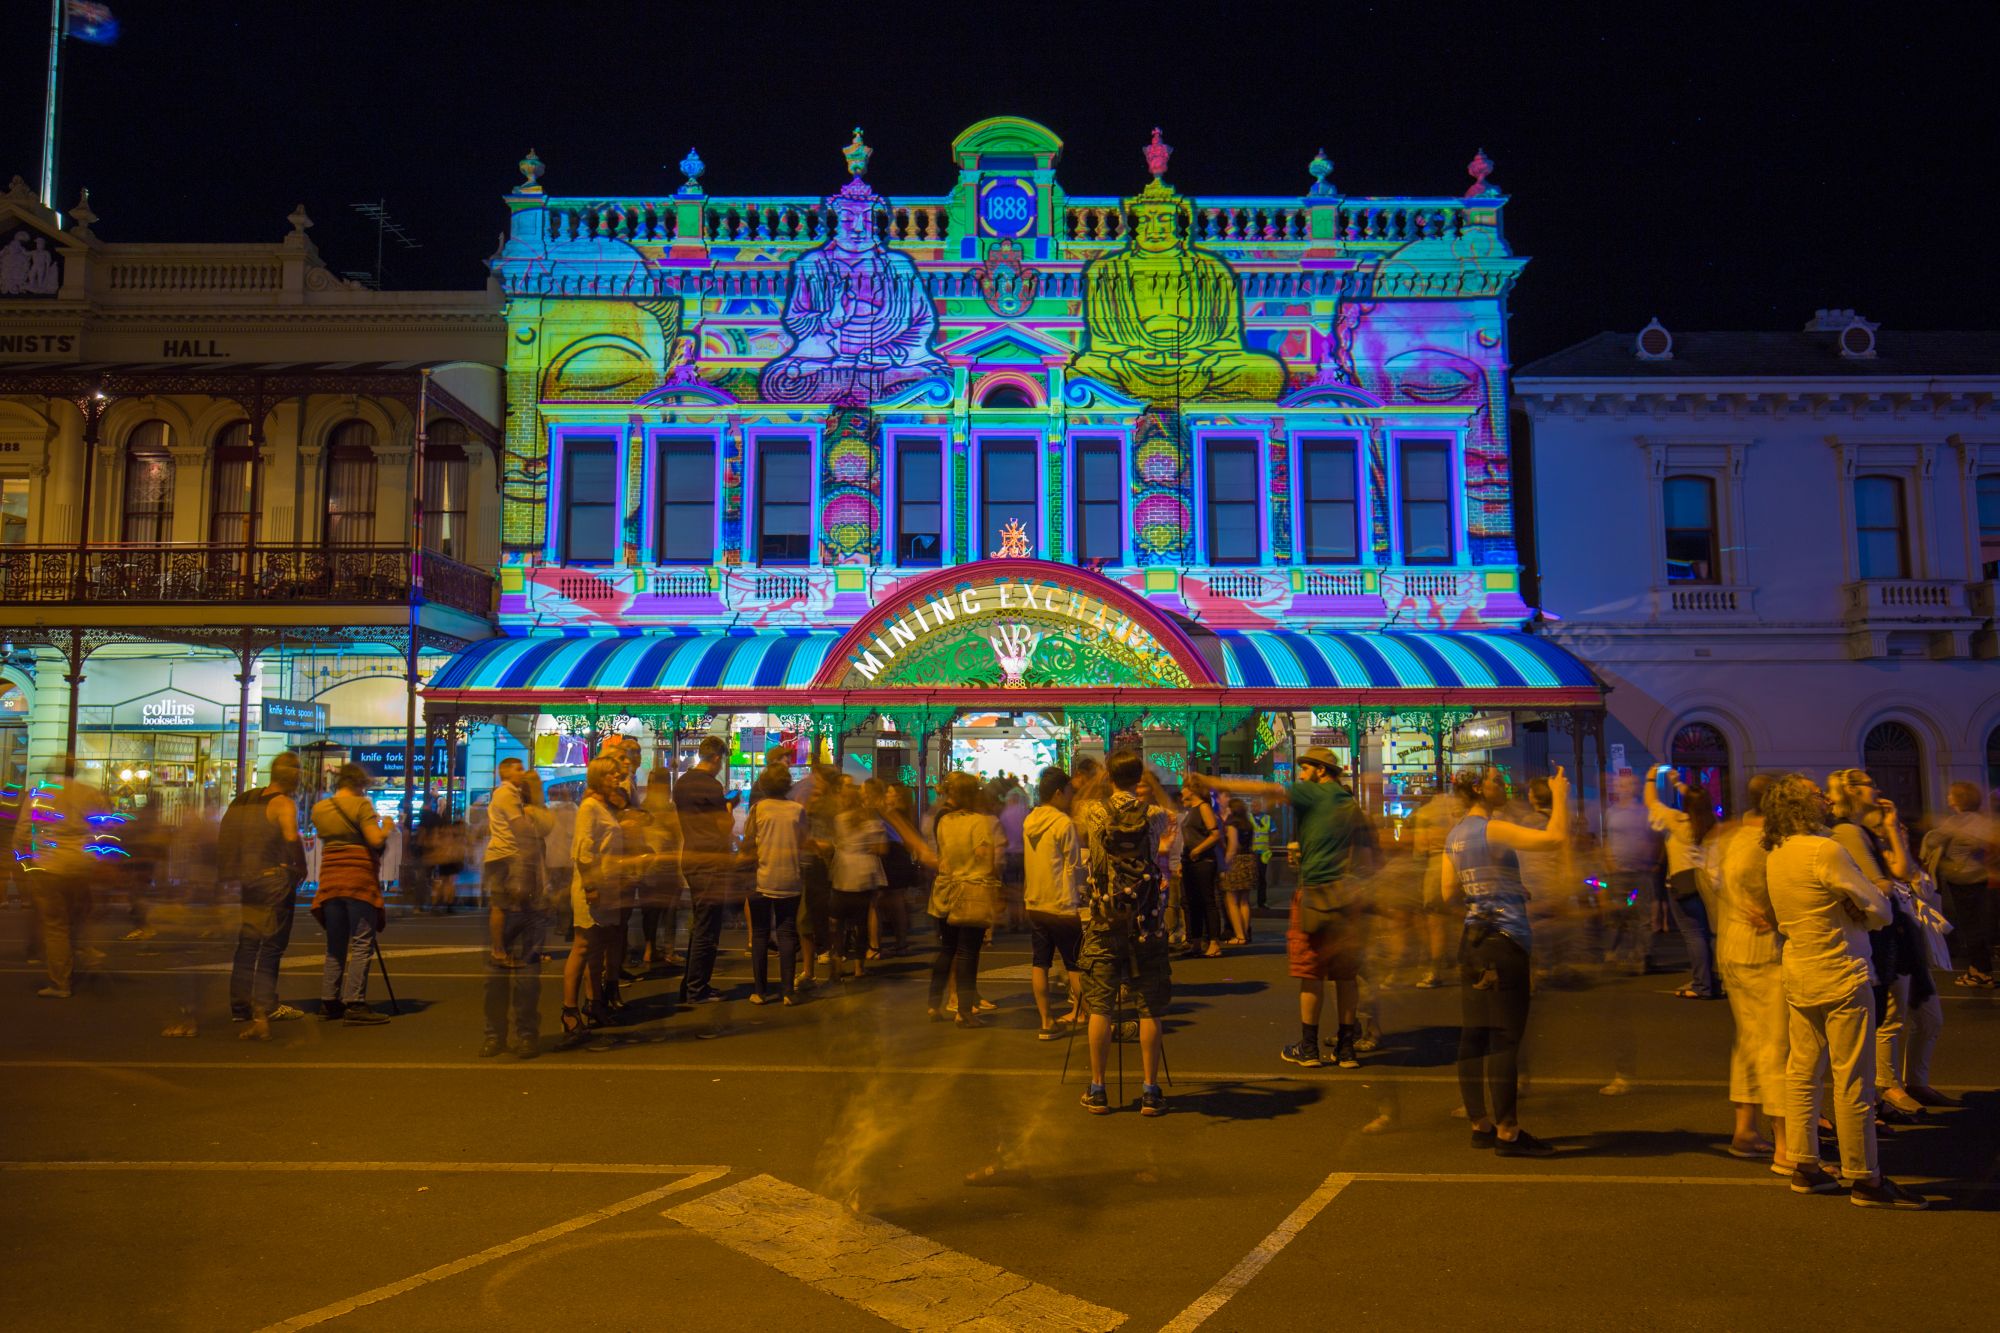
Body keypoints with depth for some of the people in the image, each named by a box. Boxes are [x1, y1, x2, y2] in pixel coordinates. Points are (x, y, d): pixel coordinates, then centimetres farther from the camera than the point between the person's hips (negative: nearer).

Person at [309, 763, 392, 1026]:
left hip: (330, 880, 7)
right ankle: (355, 1004, -9)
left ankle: (329, 1002, 18)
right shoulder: (361, 805, -7)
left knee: (335, 945, 15)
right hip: (359, 880, -6)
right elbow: (376, 840, -14)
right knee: (362, 944, -5)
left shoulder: (319, 809, 12)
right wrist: (387, 829, 6)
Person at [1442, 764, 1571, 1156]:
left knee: (1474, 1035, 9)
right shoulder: (1493, 830, -13)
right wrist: (1559, 794, -7)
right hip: (1504, 939, -8)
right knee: (1505, 1037, -5)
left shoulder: (1455, 835, 12)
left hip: (1473, 938, 9)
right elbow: (1556, 837, -22)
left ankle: (1480, 1125, 16)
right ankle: (1507, 1132, -2)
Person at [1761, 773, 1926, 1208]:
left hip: (1798, 974, 8)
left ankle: (1804, 1167, 21)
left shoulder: (1775, 855, 6)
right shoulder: (1826, 850, -18)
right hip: (1841, 977, -8)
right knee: (1853, 1080, 1)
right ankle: (1864, 1179, 10)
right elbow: (1880, 911, -13)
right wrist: (1856, 919, 6)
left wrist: (1839, 921, 0)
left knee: (1802, 1072, 13)